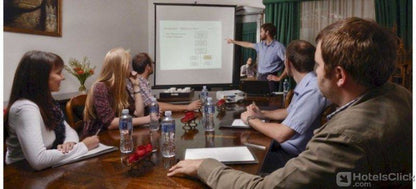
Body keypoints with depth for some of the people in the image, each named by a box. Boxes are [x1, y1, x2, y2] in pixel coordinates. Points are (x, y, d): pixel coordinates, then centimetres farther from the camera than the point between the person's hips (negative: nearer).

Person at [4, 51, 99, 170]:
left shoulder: (46, 102, 4)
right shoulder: (25, 108, -21)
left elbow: (68, 130, 11)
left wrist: (70, 142, -11)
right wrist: (83, 146, -21)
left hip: (49, 170, 7)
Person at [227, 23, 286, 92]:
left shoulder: (278, 47, -9)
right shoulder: (261, 45, 13)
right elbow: (248, 45, 29)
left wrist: (280, 78, -17)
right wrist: (233, 41, 38)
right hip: (260, 77, 6)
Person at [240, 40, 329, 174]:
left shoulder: (313, 90, -28)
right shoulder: (304, 85, 5)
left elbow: (281, 134, -31)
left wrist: (251, 120, -14)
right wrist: (261, 114, 5)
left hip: (294, 156, -9)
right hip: (283, 145, 9)